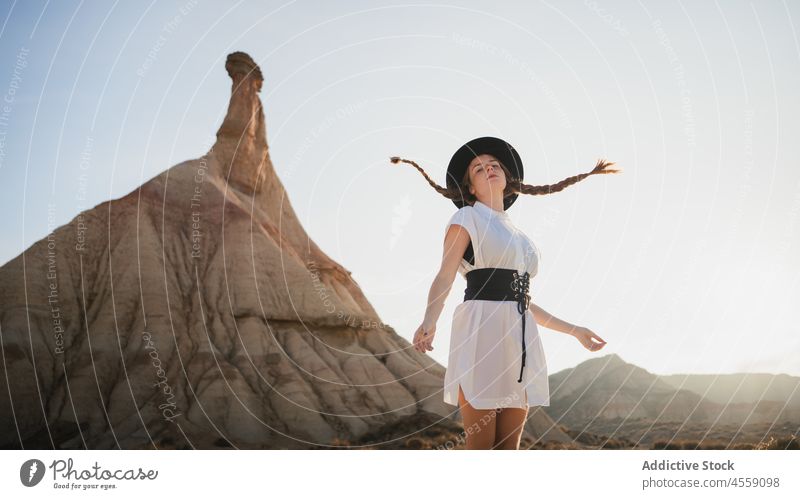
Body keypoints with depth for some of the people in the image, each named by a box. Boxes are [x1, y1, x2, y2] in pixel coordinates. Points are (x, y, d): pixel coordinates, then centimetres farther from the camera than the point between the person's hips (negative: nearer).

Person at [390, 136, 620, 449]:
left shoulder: (519, 237, 25)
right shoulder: (467, 217, 7)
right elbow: (445, 277, -7)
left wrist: (573, 330, 28)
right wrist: (429, 321, -26)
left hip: (519, 338, 6)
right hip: (482, 329, -6)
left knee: (509, 448, 3)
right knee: (481, 448, -8)